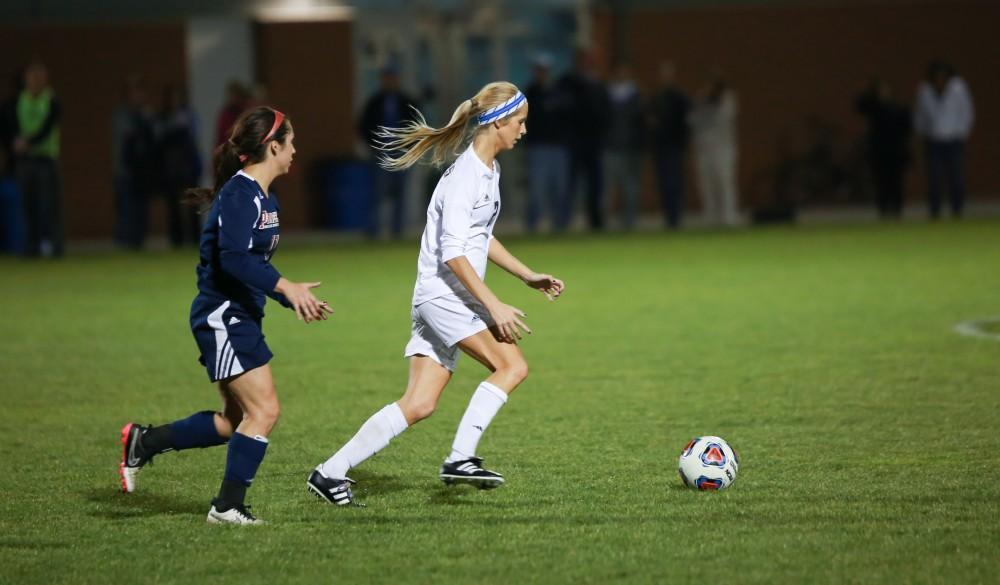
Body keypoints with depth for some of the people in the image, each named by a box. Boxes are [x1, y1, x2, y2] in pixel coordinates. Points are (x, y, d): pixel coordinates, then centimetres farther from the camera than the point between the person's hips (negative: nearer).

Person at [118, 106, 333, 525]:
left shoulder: (262, 197, 14)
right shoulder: (239, 194, -17)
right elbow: (235, 258, -29)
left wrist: (294, 299, 17)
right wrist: (285, 286, -33)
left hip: (241, 319, 10)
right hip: (223, 316, -10)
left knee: (235, 421, 14)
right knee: (263, 410, -11)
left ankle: (144, 442, 23)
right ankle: (228, 506, -2)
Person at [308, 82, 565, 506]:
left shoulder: (488, 170, 16)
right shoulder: (466, 175, -16)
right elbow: (453, 252, -22)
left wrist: (528, 276, 27)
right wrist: (493, 306, -24)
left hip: (450, 299, 10)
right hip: (443, 292, -10)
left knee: (419, 405, 3)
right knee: (512, 365, -17)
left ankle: (331, 473, 4)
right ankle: (460, 458, -15)